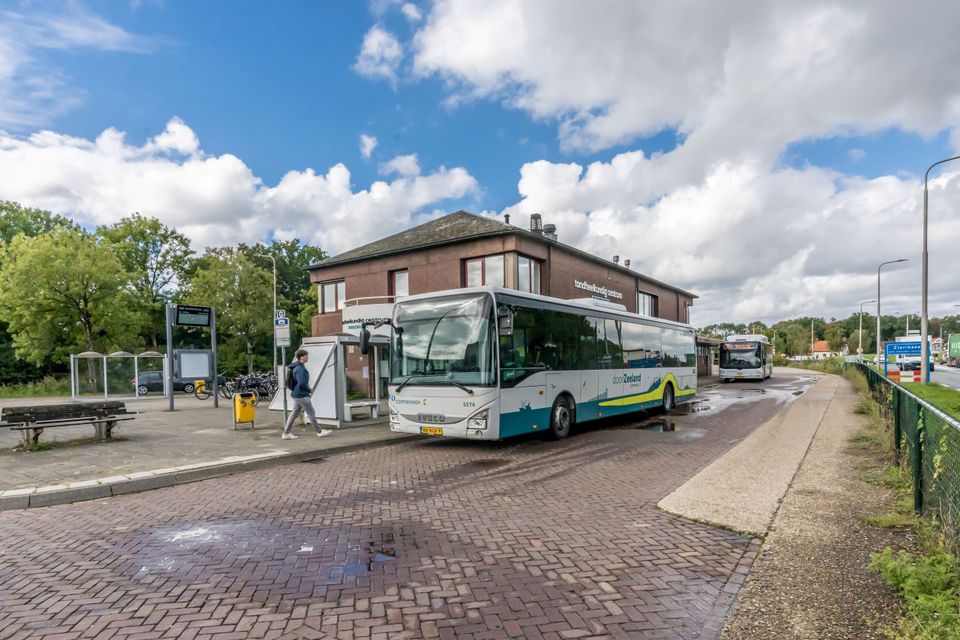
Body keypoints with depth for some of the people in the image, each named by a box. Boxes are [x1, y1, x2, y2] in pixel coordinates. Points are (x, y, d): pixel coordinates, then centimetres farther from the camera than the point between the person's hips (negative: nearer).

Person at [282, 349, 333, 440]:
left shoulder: (297, 367, 11)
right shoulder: (300, 368, -20)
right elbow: (302, 383, -27)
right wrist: (309, 389, -9)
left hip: (296, 394, 10)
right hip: (302, 395, -10)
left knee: (294, 414, 13)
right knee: (311, 413, 1)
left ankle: (286, 433, 16)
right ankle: (319, 432, 11)